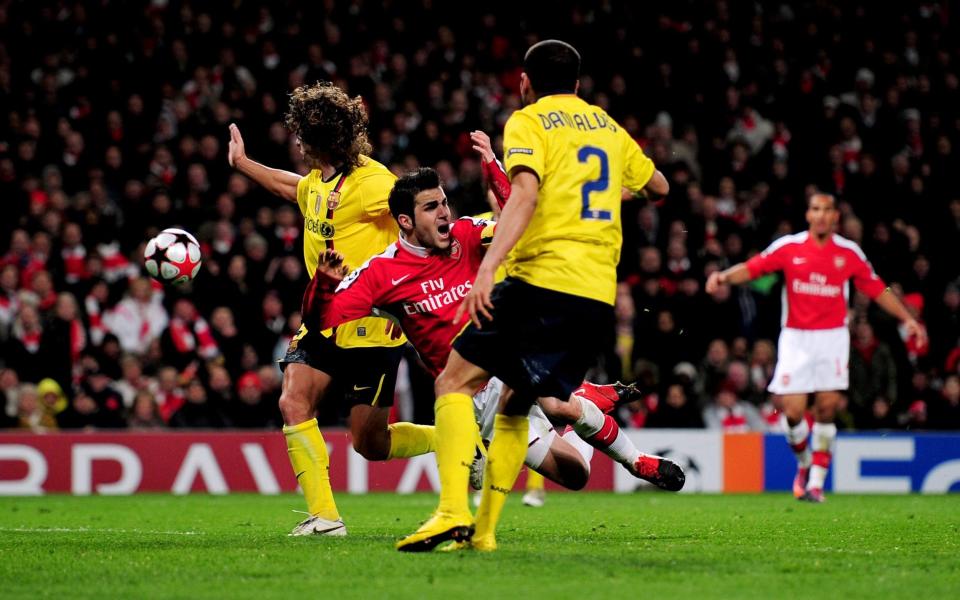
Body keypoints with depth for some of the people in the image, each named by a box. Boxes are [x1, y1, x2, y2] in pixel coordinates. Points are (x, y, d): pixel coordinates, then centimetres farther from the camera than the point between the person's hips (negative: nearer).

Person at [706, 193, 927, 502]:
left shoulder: (849, 252, 2)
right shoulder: (788, 247, -2)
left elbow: (877, 289, 11)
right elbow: (751, 268, -5)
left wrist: (908, 319, 7)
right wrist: (724, 277, -24)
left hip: (832, 336, 1)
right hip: (796, 338, -1)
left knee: (827, 408, -7)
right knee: (792, 412, -7)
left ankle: (816, 481, 4)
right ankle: (804, 463, 22)